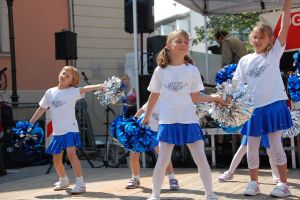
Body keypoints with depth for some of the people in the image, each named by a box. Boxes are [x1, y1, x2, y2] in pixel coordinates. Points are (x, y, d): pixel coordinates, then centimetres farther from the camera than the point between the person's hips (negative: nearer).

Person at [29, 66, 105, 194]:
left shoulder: (72, 91, -6)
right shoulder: (50, 92, 7)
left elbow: (84, 89, -26)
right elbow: (41, 109, 15)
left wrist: (97, 86, -46)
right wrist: (30, 124, 19)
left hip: (70, 129, -5)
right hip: (57, 131, 5)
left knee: (71, 153, -24)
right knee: (56, 159, 13)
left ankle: (80, 184, -20)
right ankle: (63, 181, 40)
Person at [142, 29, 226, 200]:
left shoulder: (192, 70, 1)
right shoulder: (161, 70, 1)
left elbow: (195, 97, 2)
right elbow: (154, 95, 12)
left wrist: (212, 98, -12)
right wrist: (147, 116, 18)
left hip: (189, 120, 1)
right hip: (168, 121, -1)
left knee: (201, 159, 0)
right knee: (163, 160, 0)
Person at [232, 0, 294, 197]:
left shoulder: (274, 53, 0)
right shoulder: (245, 60, 7)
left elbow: (285, 27, -9)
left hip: (273, 105, -3)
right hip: (253, 108, 3)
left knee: (276, 146, 1)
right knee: (252, 148, 8)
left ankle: (284, 184, 10)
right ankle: (254, 183, 22)